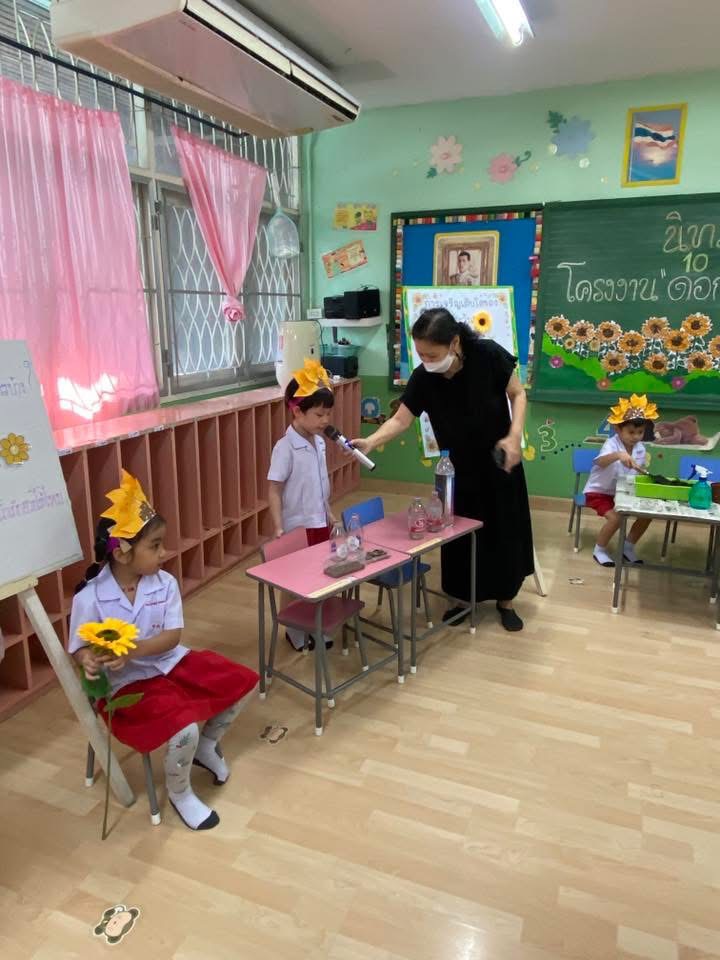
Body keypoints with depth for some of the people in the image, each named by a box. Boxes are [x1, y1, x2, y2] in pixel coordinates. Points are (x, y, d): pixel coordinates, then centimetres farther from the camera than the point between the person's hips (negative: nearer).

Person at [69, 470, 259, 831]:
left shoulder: (165, 583, -7)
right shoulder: (89, 598, -18)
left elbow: (172, 636, -10)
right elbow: (80, 649, -10)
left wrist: (133, 650, -28)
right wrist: (90, 660, -35)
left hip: (172, 663, 6)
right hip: (128, 683, -5)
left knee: (243, 682, 0)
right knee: (184, 728, -27)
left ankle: (207, 745, 28)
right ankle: (179, 794, 9)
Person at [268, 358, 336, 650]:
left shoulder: (319, 442, 3)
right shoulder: (285, 448, -18)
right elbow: (274, 490, -17)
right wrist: (279, 529, -20)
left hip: (319, 523, 7)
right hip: (297, 527, -7)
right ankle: (295, 632, 25)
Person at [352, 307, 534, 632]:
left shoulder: (488, 355, -24)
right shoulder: (422, 378, -19)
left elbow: (518, 394, -10)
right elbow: (400, 420, -15)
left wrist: (514, 435, -22)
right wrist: (370, 442, -31)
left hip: (499, 460, -1)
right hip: (459, 466, 1)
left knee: (505, 528, 7)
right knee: (459, 532, 6)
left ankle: (505, 601, 25)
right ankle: (465, 599, 26)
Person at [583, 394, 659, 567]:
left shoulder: (640, 449, -3)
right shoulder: (612, 444, -24)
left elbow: (640, 473, 11)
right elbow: (600, 462, -48)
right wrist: (618, 455, -65)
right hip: (599, 492, -7)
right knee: (615, 518, -27)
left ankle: (628, 547, 18)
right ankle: (599, 550, 0)